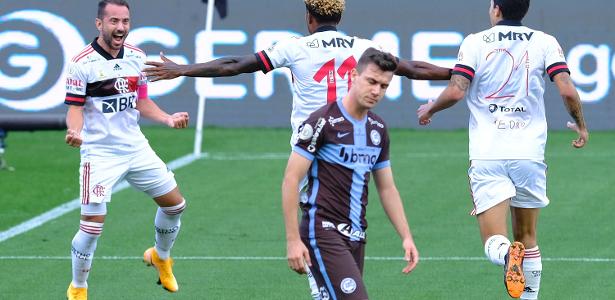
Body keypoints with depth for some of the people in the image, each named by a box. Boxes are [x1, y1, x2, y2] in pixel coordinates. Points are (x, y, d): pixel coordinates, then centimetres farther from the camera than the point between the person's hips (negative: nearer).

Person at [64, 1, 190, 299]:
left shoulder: (136, 57, 4)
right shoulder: (82, 63, -13)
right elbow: (75, 109, -13)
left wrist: (168, 118, -1)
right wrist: (75, 131, -33)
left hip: (136, 148, 6)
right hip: (100, 153, -6)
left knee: (174, 204, 12)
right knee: (92, 226, -13)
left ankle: (160, 257, 41)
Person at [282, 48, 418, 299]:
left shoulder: (378, 129, 13)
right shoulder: (324, 121, -10)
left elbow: (387, 188, 21)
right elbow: (291, 179, -11)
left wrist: (406, 237, 13)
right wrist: (293, 240, -15)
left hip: (356, 238, 7)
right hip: (324, 232, -7)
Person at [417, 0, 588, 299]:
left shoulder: (475, 42, 1)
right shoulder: (544, 42, 4)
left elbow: (456, 91, -8)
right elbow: (567, 91, -5)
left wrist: (430, 109, 12)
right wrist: (581, 126, 13)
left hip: (487, 156, -2)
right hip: (530, 155, 2)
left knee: (494, 242, -4)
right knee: (527, 238, 18)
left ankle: (507, 254, -38)